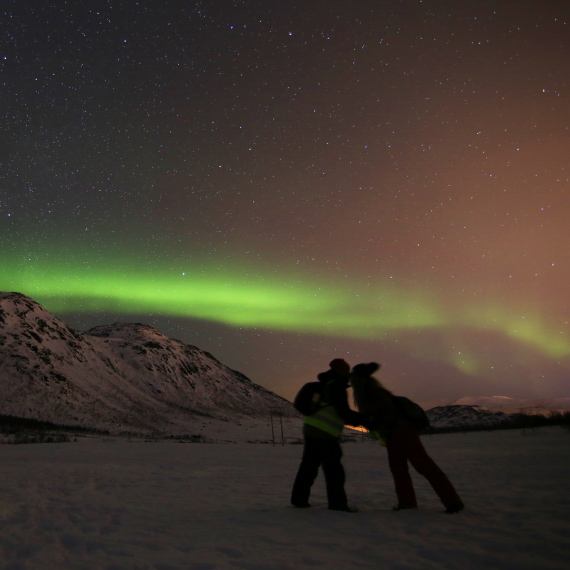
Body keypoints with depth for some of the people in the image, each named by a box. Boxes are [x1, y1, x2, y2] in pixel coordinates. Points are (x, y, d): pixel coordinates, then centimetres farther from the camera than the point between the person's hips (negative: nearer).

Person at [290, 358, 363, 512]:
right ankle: (337, 502, -1)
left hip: (312, 430, 9)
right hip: (324, 434, -9)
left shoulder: (324, 386, 20)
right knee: (333, 469, -3)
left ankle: (299, 498, 15)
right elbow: (344, 413, -11)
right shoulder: (336, 387, -9)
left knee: (309, 466, 13)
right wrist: (362, 418, 1)